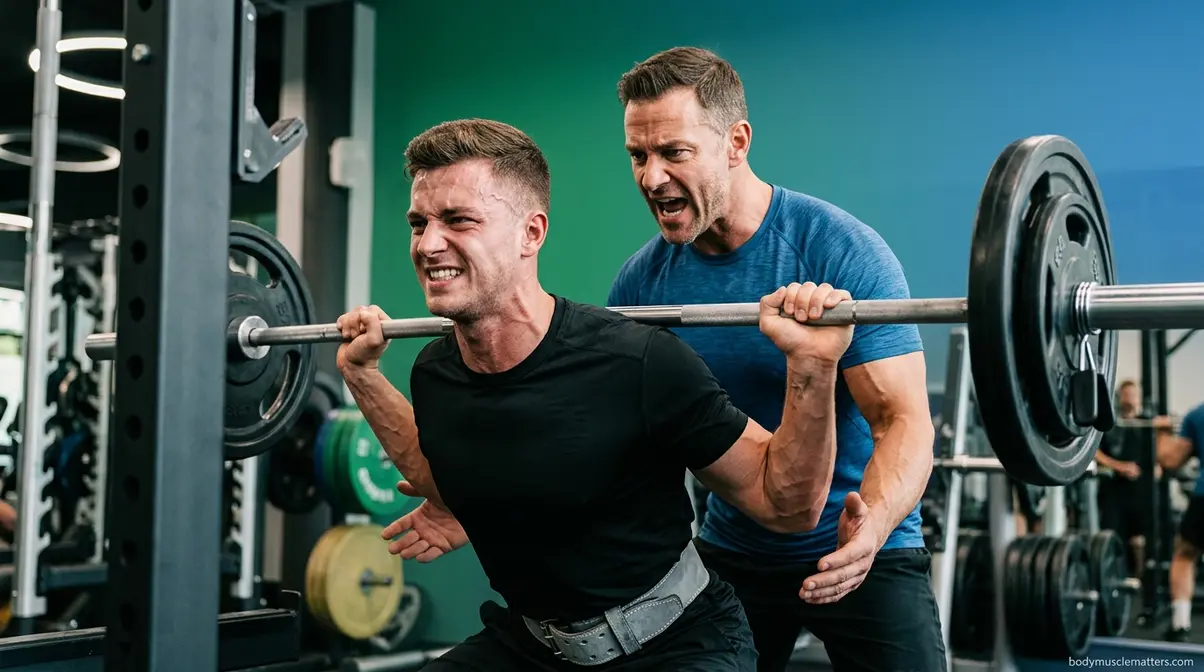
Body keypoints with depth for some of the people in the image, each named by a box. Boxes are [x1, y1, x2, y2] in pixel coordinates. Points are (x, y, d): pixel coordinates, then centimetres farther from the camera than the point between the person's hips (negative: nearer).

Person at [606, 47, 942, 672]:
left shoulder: (843, 250, -18)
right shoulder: (642, 279, -5)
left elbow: (904, 419, -22)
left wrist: (872, 526, -41)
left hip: (858, 553, -4)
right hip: (730, 548, 4)